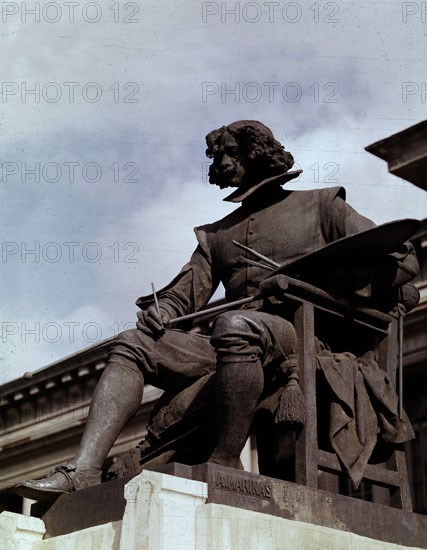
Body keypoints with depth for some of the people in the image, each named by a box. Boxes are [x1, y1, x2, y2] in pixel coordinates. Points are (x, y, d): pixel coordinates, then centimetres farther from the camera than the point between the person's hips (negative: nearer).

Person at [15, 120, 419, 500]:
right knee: (131, 345, -11)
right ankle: (83, 469, -27)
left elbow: (402, 260, 7)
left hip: (300, 334, -5)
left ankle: (225, 464, -31)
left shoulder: (319, 205, 17)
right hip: (233, 346, 6)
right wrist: (161, 309, -4)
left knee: (234, 326, -37)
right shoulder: (216, 234, 31)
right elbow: (184, 294, 21)